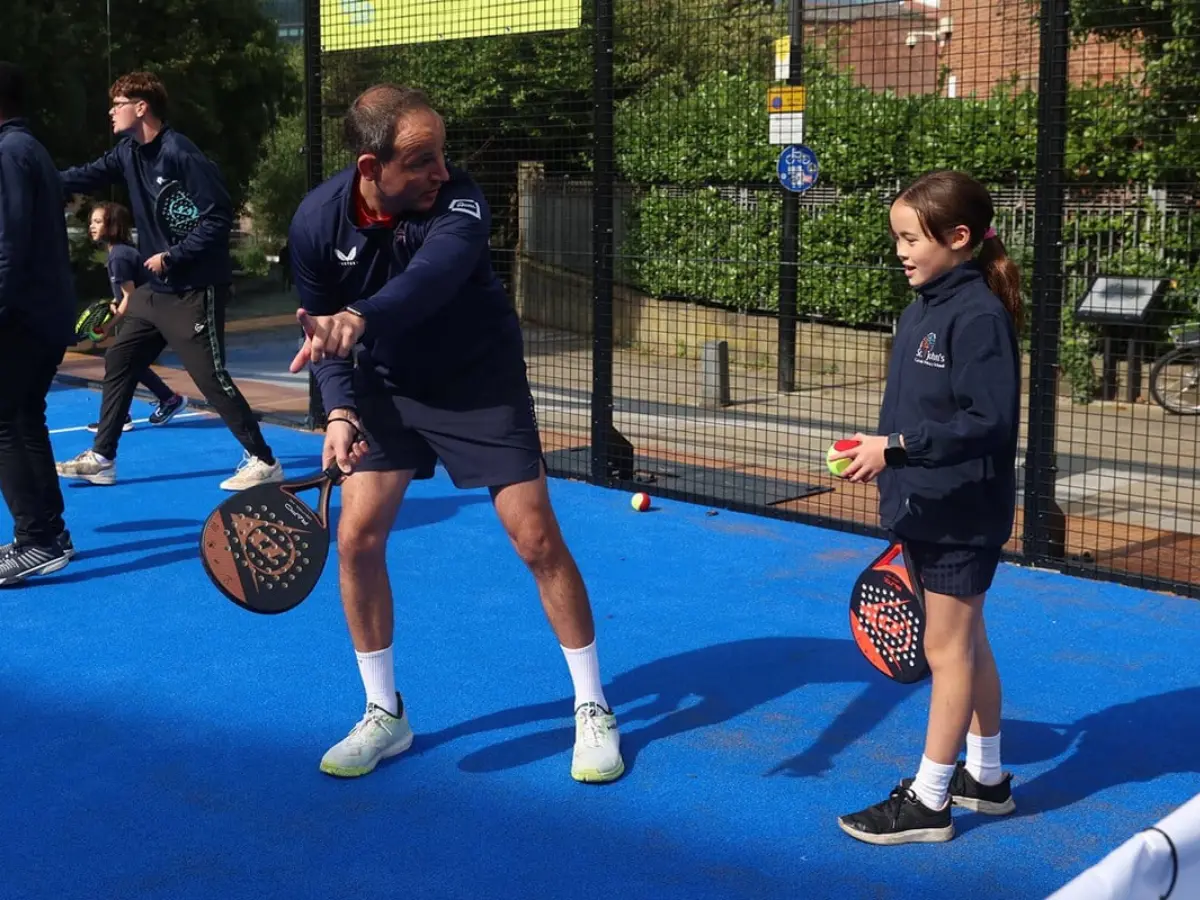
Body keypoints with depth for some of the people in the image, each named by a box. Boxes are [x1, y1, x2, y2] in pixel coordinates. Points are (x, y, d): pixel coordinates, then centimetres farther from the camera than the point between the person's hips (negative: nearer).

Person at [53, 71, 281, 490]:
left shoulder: (181, 155, -19)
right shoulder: (129, 151, 6)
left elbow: (218, 218, -21)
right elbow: (87, 177, 14)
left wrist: (172, 256, -21)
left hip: (195, 292, -9)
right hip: (156, 290, 9)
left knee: (211, 379, -7)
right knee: (118, 364, 13)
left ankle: (264, 461, 1)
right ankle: (101, 458, 23)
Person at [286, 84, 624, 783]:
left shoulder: (458, 201, -28)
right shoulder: (317, 221, -16)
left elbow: (431, 277, -49)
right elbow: (323, 334, -6)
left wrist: (359, 320, -67)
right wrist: (340, 410, -22)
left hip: (482, 383, -3)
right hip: (387, 389, 3)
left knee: (537, 538, -7)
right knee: (358, 538, -6)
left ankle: (593, 710, 11)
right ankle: (386, 715, 13)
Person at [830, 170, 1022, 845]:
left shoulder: (980, 315, -18)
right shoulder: (922, 310, 8)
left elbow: (989, 421, -23)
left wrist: (897, 447, -24)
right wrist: (882, 449, 10)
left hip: (961, 515, -9)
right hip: (927, 510, 9)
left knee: (948, 648, 1)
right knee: (967, 643, 18)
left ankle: (928, 802, 11)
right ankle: (985, 777, 32)